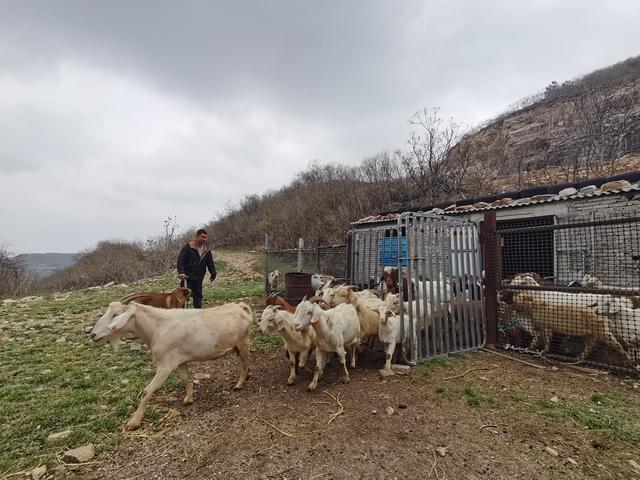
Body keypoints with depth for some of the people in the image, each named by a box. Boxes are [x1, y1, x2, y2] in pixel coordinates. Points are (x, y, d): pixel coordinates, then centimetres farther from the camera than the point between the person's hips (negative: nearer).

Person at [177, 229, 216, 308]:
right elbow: (180, 260, -11)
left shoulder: (207, 249, 8)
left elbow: (210, 263, 15)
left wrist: (213, 273, 8)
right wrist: (181, 272, -23)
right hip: (188, 277, -5)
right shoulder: (188, 247, -7)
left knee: (198, 295, 10)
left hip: (199, 278, 5)